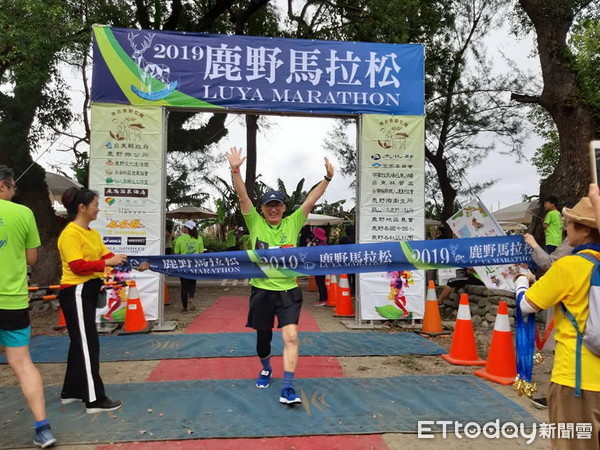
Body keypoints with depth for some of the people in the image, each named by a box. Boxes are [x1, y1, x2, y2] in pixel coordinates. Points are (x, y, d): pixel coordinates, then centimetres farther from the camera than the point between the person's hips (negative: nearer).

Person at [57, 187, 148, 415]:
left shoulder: (93, 233, 12)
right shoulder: (70, 234, -16)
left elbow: (107, 256, 8)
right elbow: (77, 266, -23)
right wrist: (107, 263, -26)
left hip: (89, 291, 10)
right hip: (75, 293, -10)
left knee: (81, 342, 17)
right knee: (88, 344, -4)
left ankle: (71, 391, 31)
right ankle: (94, 399, 5)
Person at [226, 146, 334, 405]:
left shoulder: (292, 224, 2)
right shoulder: (255, 223, 0)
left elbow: (311, 200, -4)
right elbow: (243, 196, -10)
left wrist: (328, 178, -15)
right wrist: (235, 170, -22)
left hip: (288, 291, 0)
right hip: (262, 291, 1)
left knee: (291, 336, -12)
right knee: (263, 336, 15)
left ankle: (288, 388, -5)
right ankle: (266, 369, 44)